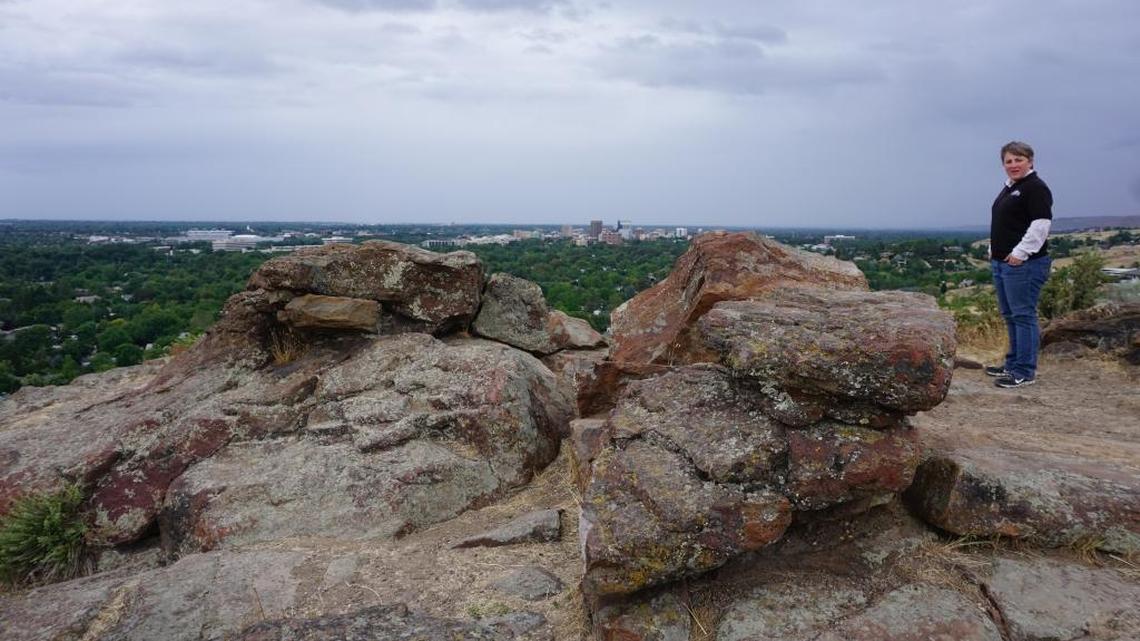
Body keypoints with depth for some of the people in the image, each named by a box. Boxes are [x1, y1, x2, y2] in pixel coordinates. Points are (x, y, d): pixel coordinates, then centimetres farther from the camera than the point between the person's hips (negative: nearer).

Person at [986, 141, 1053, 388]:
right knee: (1010, 316, 15)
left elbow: (1041, 225, -19)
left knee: (1023, 316, -7)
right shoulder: (1009, 189, 19)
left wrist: (1020, 253, -19)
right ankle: (1013, 363, 24)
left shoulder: (1036, 188, -10)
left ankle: (1025, 372, -3)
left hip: (1023, 264, -10)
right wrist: (994, 250, 20)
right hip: (1001, 262, 10)